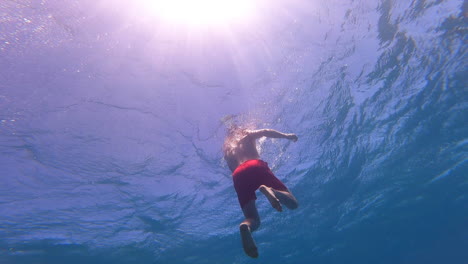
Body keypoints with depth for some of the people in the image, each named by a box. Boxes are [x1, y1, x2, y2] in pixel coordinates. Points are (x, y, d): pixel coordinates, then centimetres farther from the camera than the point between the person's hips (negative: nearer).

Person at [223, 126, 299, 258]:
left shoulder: (226, 148, 34)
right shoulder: (247, 134, 26)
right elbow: (265, 132, 8)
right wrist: (287, 136, 8)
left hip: (238, 175, 3)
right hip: (255, 166, -3)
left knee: (253, 219, 7)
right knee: (292, 203, -1)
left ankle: (245, 226, -32)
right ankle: (267, 189, -34)